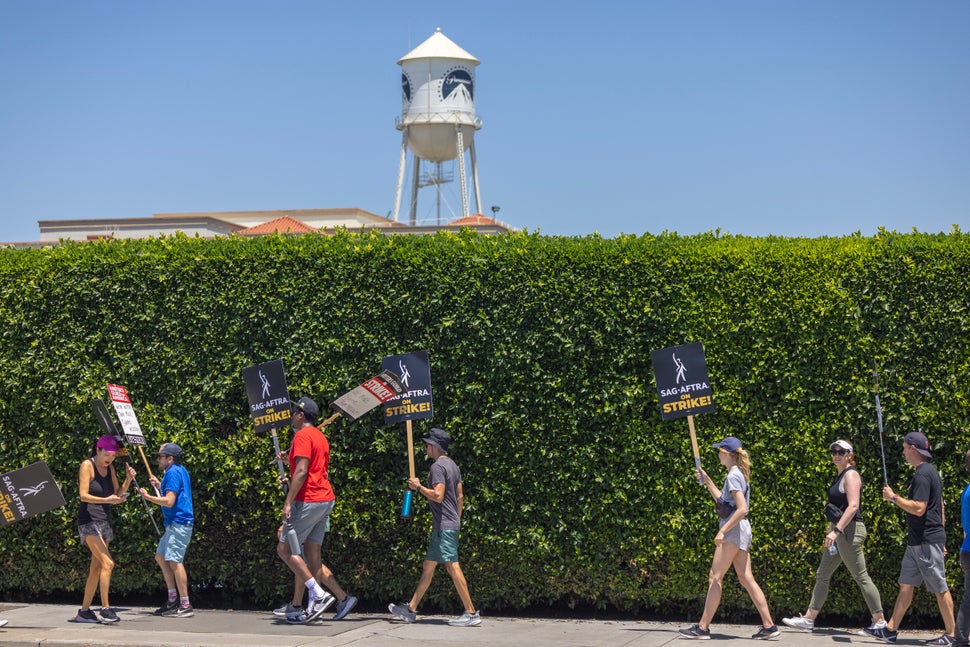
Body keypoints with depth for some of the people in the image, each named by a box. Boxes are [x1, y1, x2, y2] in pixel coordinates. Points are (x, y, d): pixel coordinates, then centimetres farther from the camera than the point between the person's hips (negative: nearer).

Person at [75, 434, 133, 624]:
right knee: (107, 563, -18)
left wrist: (128, 480, -6)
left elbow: (117, 494, 11)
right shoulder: (87, 465, -8)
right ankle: (105, 608, -16)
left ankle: (84, 611, 13)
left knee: (96, 568, 7)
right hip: (89, 521, -8)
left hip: (104, 521, 8)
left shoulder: (109, 468, 12)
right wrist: (106, 500, -29)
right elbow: (83, 495, -15)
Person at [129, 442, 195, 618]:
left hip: (178, 524, -11)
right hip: (175, 524, 11)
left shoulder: (173, 473, -13)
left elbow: (169, 501, -21)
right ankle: (173, 600, 18)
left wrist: (147, 496, -11)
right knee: (161, 557, 16)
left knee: (174, 560, -15)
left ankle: (185, 606, -17)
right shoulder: (179, 471, 18)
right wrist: (160, 486, 21)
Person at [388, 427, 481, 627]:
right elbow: (460, 496, 19)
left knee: (452, 567, -10)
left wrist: (418, 487, -10)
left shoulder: (438, 466, -13)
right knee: (428, 566, 13)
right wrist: (457, 522, 24)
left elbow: (438, 496, -23)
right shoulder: (453, 465, 17)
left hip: (444, 526, -10)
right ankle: (411, 610, 19)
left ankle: (471, 613, -10)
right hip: (451, 525, 10)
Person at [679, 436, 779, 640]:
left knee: (715, 578, -5)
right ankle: (768, 625, 3)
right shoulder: (739, 474, 16)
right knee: (746, 579, 7)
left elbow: (742, 509, -22)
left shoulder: (733, 475, -13)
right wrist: (706, 480, 27)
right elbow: (722, 500, 30)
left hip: (733, 531, -10)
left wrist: (722, 531, -22)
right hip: (741, 532, 10)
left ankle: (703, 627, -3)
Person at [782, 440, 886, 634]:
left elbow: (853, 506, -23)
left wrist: (836, 531, -29)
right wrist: (832, 531, 24)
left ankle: (880, 621, 1)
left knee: (861, 577, -5)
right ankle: (808, 619, 14)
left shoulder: (851, 475, -12)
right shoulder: (840, 475, 16)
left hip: (849, 531, -10)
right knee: (822, 575, 10)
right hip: (839, 532, 10)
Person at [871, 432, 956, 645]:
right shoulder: (930, 471, 16)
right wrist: (941, 539, 24)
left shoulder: (923, 474, -17)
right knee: (906, 585, 10)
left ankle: (951, 634, 4)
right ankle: (891, 630, 13)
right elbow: (939, 506, 21)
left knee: (940, 588, -2)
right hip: (917, 540, 10)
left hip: (927, 542, -10)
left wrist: (893, 497, -14)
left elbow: (918, 508, -25)